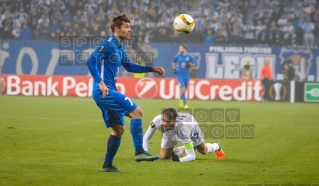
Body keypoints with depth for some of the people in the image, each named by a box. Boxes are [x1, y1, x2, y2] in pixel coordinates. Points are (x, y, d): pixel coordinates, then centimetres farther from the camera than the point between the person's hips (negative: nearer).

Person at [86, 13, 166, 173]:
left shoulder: (119, 48, 18)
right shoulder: (108, 44, -10)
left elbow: (129, 66, 31)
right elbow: (91, 61, -19)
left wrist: (152, 69, 26)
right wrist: (100, 82, -27)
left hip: (107, 92, 10)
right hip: (104, 92, -10)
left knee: (118, 129, 14)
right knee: (136, 111, -15)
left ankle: (107, 165, 19)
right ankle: (139, 152, -15)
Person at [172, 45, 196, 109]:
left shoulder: (190, 56, -5)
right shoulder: (177, 56, -4)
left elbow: (194, 64, 3)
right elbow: (174, 63, 15)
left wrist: (189, 65, -17)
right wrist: (174, 69, -1)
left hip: (186, 75, 2)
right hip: (179, 74, -2)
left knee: (184, 89, 14)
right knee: (183, 88, -15)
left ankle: (181, 99, 44)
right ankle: (185, 104, -10)